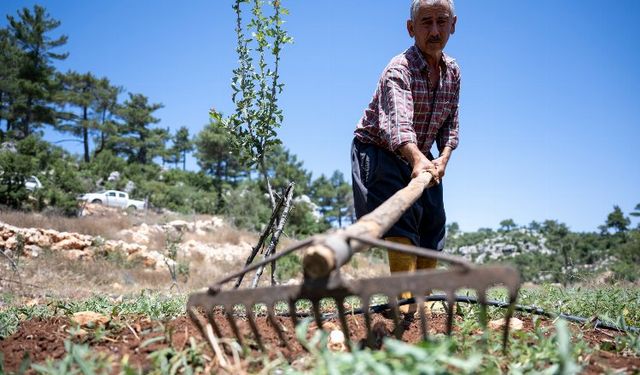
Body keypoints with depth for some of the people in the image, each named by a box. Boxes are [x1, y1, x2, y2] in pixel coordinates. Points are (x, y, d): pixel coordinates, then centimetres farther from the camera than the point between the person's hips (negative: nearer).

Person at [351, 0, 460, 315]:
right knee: (400, 219, -24)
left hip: (422, 159, 8)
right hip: (378, 151, -7)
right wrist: (417, 159, -62)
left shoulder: (453, 72, -1)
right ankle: (405, 299, -26)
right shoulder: (399, 70, -25)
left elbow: (450, 125, 5)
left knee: (432, 226, 8)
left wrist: (442, 160, -14)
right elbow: (399, 122, -44)